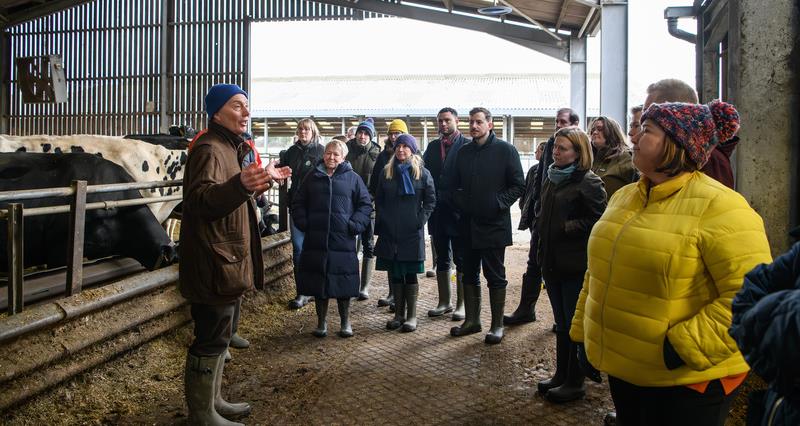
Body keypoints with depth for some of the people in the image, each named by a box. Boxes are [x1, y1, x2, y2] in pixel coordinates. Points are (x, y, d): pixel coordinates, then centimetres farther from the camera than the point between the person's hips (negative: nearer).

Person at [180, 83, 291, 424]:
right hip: (214, 264, -11)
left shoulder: (229, 147, 17)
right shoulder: (209, 149, -16)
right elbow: (200, 199, -34)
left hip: (227, 260, 11)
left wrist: (265, 179, 35)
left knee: (216, 337, 19)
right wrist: (240, 185, -52)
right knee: (211, 340, -1)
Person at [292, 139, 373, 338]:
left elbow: (365, 204, 5)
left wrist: (355, 225, -7)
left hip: (343, 241, -2)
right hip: (316, 241, 2)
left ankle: (345, 322, 19)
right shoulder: (313, 177, 10)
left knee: (343, 283, 3)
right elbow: (298, 202, 16)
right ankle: (321, 322, 21)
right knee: (318, 282, 7)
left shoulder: (353, 178, 4)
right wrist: (303, 222, 2)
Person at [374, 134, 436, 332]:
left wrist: (421, 219, -8)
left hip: (412, 232, -3)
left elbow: (430, 200, 2)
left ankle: (411, 316, 8)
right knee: (394, 274, 7)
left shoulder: (422, 173, 1)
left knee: (410, 274, 2)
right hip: (389, 232, 3)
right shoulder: (386, 172, 9)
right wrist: (381, 222, 5)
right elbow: (378, 200, 14)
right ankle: (399, 314, 17)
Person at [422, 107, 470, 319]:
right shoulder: (433, 146, 12)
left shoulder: (467, 145, -5)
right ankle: (444, 302, 24)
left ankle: (461, 304, 13)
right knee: (442, 260, 13)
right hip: (438, 211, 5)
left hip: (459, 210, -5)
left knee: (461, 260, 4)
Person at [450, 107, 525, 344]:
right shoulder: (464, 152, 11)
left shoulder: (505, 150, -4)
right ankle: (471, 320, 25)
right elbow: (456, 184, 20)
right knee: (469, 274, 13)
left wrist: (499, 203, -14)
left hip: (494, 225, -5)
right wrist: (459, 201, 2)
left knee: (495, 276, 3)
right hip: (468, 225, 5)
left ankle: (497, 325, 13)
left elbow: (519, 185, -5)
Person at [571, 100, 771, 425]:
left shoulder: (718, 206, -17)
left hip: (686, 379, -7)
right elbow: (598, 274, 13)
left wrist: (685, 347, -24)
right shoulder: (623, 196, 7)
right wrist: (583, 334, 13)